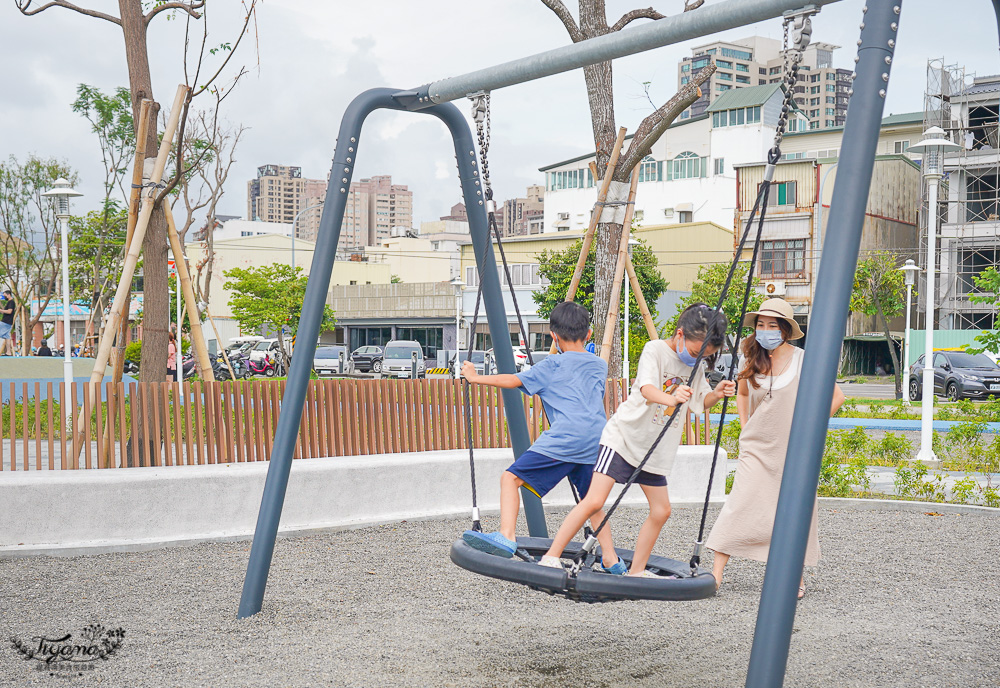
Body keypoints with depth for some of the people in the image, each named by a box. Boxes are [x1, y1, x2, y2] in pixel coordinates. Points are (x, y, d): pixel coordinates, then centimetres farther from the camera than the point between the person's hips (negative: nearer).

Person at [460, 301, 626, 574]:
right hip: (597, 440, 6)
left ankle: (506, 537, -25)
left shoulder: (553, 365, 10)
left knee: (511, 478, -7)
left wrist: (477, 378, 18)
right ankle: (611, 561, 21)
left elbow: (515, 381, 7)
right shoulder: (599, 366, 25)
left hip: (564, 438, -6)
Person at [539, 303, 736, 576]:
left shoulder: (697, 365, 6)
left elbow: (701, 402, 14)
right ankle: (550, 557, -6)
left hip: (656, 449, 7)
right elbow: (646, 388, -31)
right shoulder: (655, 350, -14)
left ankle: (637, 571, 21)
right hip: (624, 436, -7)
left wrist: (717, 393, -8)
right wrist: (670, 399, -52)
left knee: (661, 510, 6)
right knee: (594, 501, -15)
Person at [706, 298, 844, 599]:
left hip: (794, 449, -2)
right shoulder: (752, 361, 4)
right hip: (757, 448, 2)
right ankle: (716, 573, -10)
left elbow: (836, 396, 1)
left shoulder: (803, 361, -7)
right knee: (739, 505, -9)